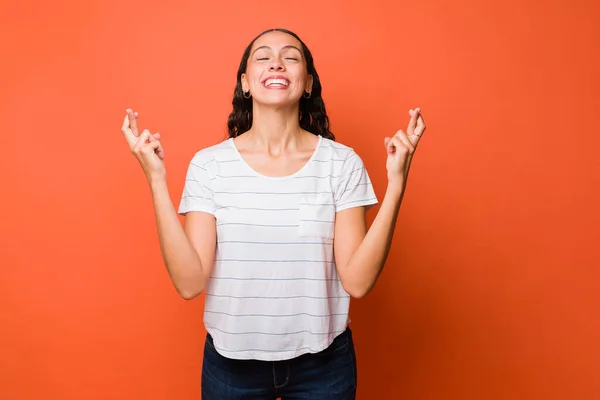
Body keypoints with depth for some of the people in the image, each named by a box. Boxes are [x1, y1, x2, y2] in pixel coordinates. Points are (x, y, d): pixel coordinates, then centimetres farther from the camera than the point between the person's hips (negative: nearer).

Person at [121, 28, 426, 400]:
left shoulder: (342, 162, -9)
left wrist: (396, 184, -18)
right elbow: (190, 282, -13)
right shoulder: (209, 164, -8)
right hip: (232, 360, 0)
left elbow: (358, 281, -13)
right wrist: (157, 181, -17)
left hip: (323, 362, 0)